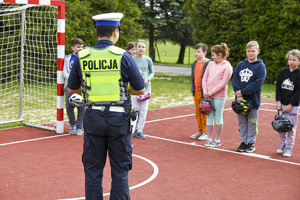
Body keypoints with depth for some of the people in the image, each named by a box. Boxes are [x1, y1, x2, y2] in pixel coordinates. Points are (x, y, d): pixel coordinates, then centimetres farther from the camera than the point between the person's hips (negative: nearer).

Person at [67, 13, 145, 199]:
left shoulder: (82, 58, 0)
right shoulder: (123, 56, -7)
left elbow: (72, 89, 10)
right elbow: (140, 89, -2)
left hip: (93, 118, 2)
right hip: (118, 118, -2)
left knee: (93, 169, 12)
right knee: (120, 170, 8)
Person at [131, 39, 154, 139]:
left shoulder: (148, 60, 1)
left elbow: (152, 72, 11)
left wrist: (148, 79, -8)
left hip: (145, 87, 1)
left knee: (143, 110, 3)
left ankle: (140, 130, 12)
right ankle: (135, 128, 18)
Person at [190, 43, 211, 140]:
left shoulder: (208, 63, -11)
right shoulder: (194, 63, 11)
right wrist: (192, 89, 14)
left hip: (204, 93, -7)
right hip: (196, 92, 7)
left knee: (204, 113, 0)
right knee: (197, 113, 12)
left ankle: (206, 132, 9)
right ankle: (200, 131, 22)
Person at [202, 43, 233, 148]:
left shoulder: (227, 66, -5)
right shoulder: (211, 64, 13)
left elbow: (223, 83, -12)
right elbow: (204, 79, 10)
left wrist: (211, 92, -15)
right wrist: (205, 92, -4)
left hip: (219, 96, -5)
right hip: (208, 96, 5)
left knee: (218, 117, 2)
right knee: (209, 117, 8)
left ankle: (217, 140, 11)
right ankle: (209, 139, 16)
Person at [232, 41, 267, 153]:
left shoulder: (260, 66, -5)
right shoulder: (240, 65, 8)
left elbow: (257, 84, -15)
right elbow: (235, 80, 4)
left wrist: (243, 92, -17)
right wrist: (238, 94, -11)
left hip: (253, 100, -4)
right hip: (240, 99, 4)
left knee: (252, 122, 5)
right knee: (242, 122, 11)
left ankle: (251, 143, 17)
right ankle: (243, 142, 23)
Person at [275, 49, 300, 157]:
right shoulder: (283, 71, 6)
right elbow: (278, 87, 6)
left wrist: (290, 105, -11)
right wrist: (278, 101, -3)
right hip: (281, 104, 3)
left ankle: (289, 148, 13)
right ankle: (283, 142, 29)